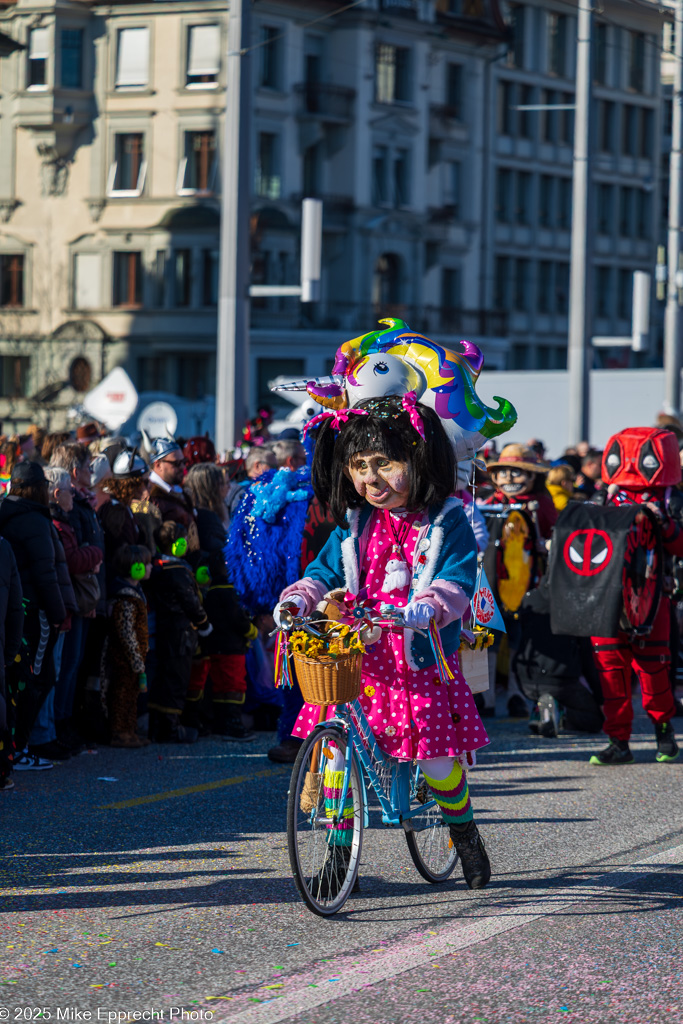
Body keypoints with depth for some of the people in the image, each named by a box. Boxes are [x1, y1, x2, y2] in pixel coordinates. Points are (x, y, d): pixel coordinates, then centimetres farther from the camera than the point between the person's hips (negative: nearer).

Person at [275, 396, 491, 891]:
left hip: (420, 660, -3)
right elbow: (326, 573, 11)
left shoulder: (447, 524, -4)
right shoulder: (354, 525, 9)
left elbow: (456, 582, -15)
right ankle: (340, 849, 6)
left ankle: (465, 833, 27)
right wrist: (297, 599, -11)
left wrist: (423, 608, -35)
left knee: (436, 760, -2)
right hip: (356, 657, 3)